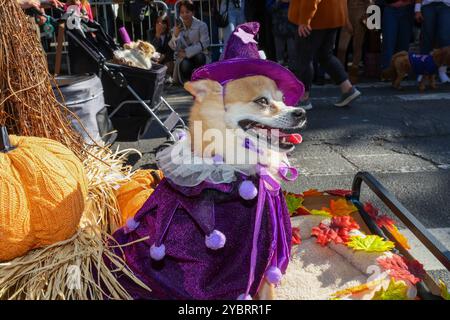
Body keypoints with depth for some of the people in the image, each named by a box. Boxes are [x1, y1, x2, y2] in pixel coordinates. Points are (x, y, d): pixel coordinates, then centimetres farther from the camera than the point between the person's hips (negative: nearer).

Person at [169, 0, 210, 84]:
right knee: (185, 65, -33)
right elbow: (174, 48, -8)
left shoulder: (201, 25, -9)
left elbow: (203, 44, -14)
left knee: (199, 56, -35)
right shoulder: (178, 27, 0)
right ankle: (188, 82, -1)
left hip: (199, 55, -1)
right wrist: (176, 34, -27)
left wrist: (187, 52, -21)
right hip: (183, 57, 1)